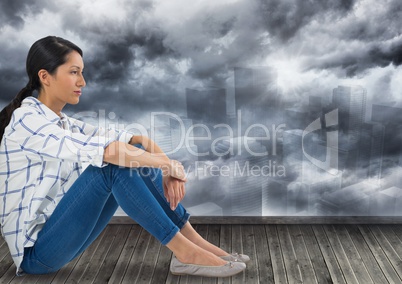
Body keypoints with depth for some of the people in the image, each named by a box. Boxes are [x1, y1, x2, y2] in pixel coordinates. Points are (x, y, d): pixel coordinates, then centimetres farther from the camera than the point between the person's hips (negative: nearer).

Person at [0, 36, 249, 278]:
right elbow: (102, 150, -30)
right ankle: (184, 251, -20)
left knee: (134, 152, -7)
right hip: (36, 250, -8)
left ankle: (193, 240, -7)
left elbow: (130, 139, 1)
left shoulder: (61, 122, 9)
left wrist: (167, 167, -15)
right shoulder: (27, 121, -17)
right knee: (114, 163, -26)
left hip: (56, 238, 8)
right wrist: (167, 163, -22)